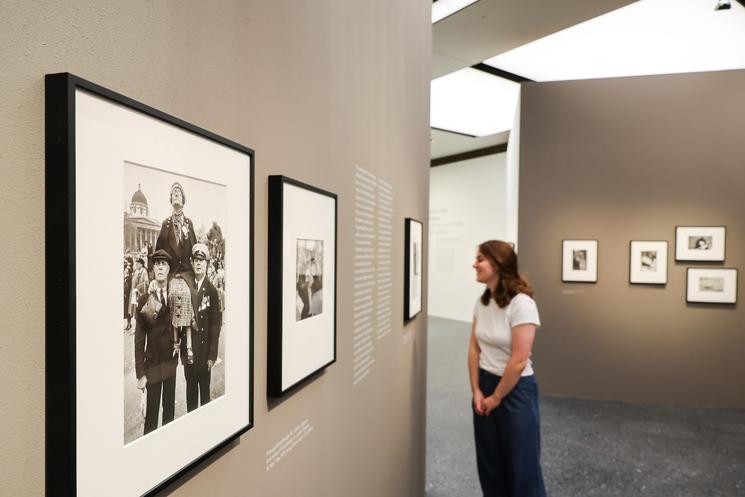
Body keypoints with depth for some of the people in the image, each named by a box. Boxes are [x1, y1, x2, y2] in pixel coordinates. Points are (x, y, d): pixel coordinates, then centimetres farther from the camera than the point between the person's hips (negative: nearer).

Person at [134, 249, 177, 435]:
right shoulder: (144, 300, -9)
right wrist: (140, 374, -9)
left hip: (171, 361, 3)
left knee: (170, 408, 15)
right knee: (151, 412, 4)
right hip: (152, 363, -3)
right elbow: (139, 340, -8)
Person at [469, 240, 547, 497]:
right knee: (488, 461, 18)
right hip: (485, 384, 7)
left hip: (515, 390, -6)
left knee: (521, 464, 10)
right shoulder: (482, 301, 0)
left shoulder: (521, 304, -22)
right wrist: (476, 390, -2)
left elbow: (518, 361, -21)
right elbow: (474, 348, 4)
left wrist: (496, 397, -12)